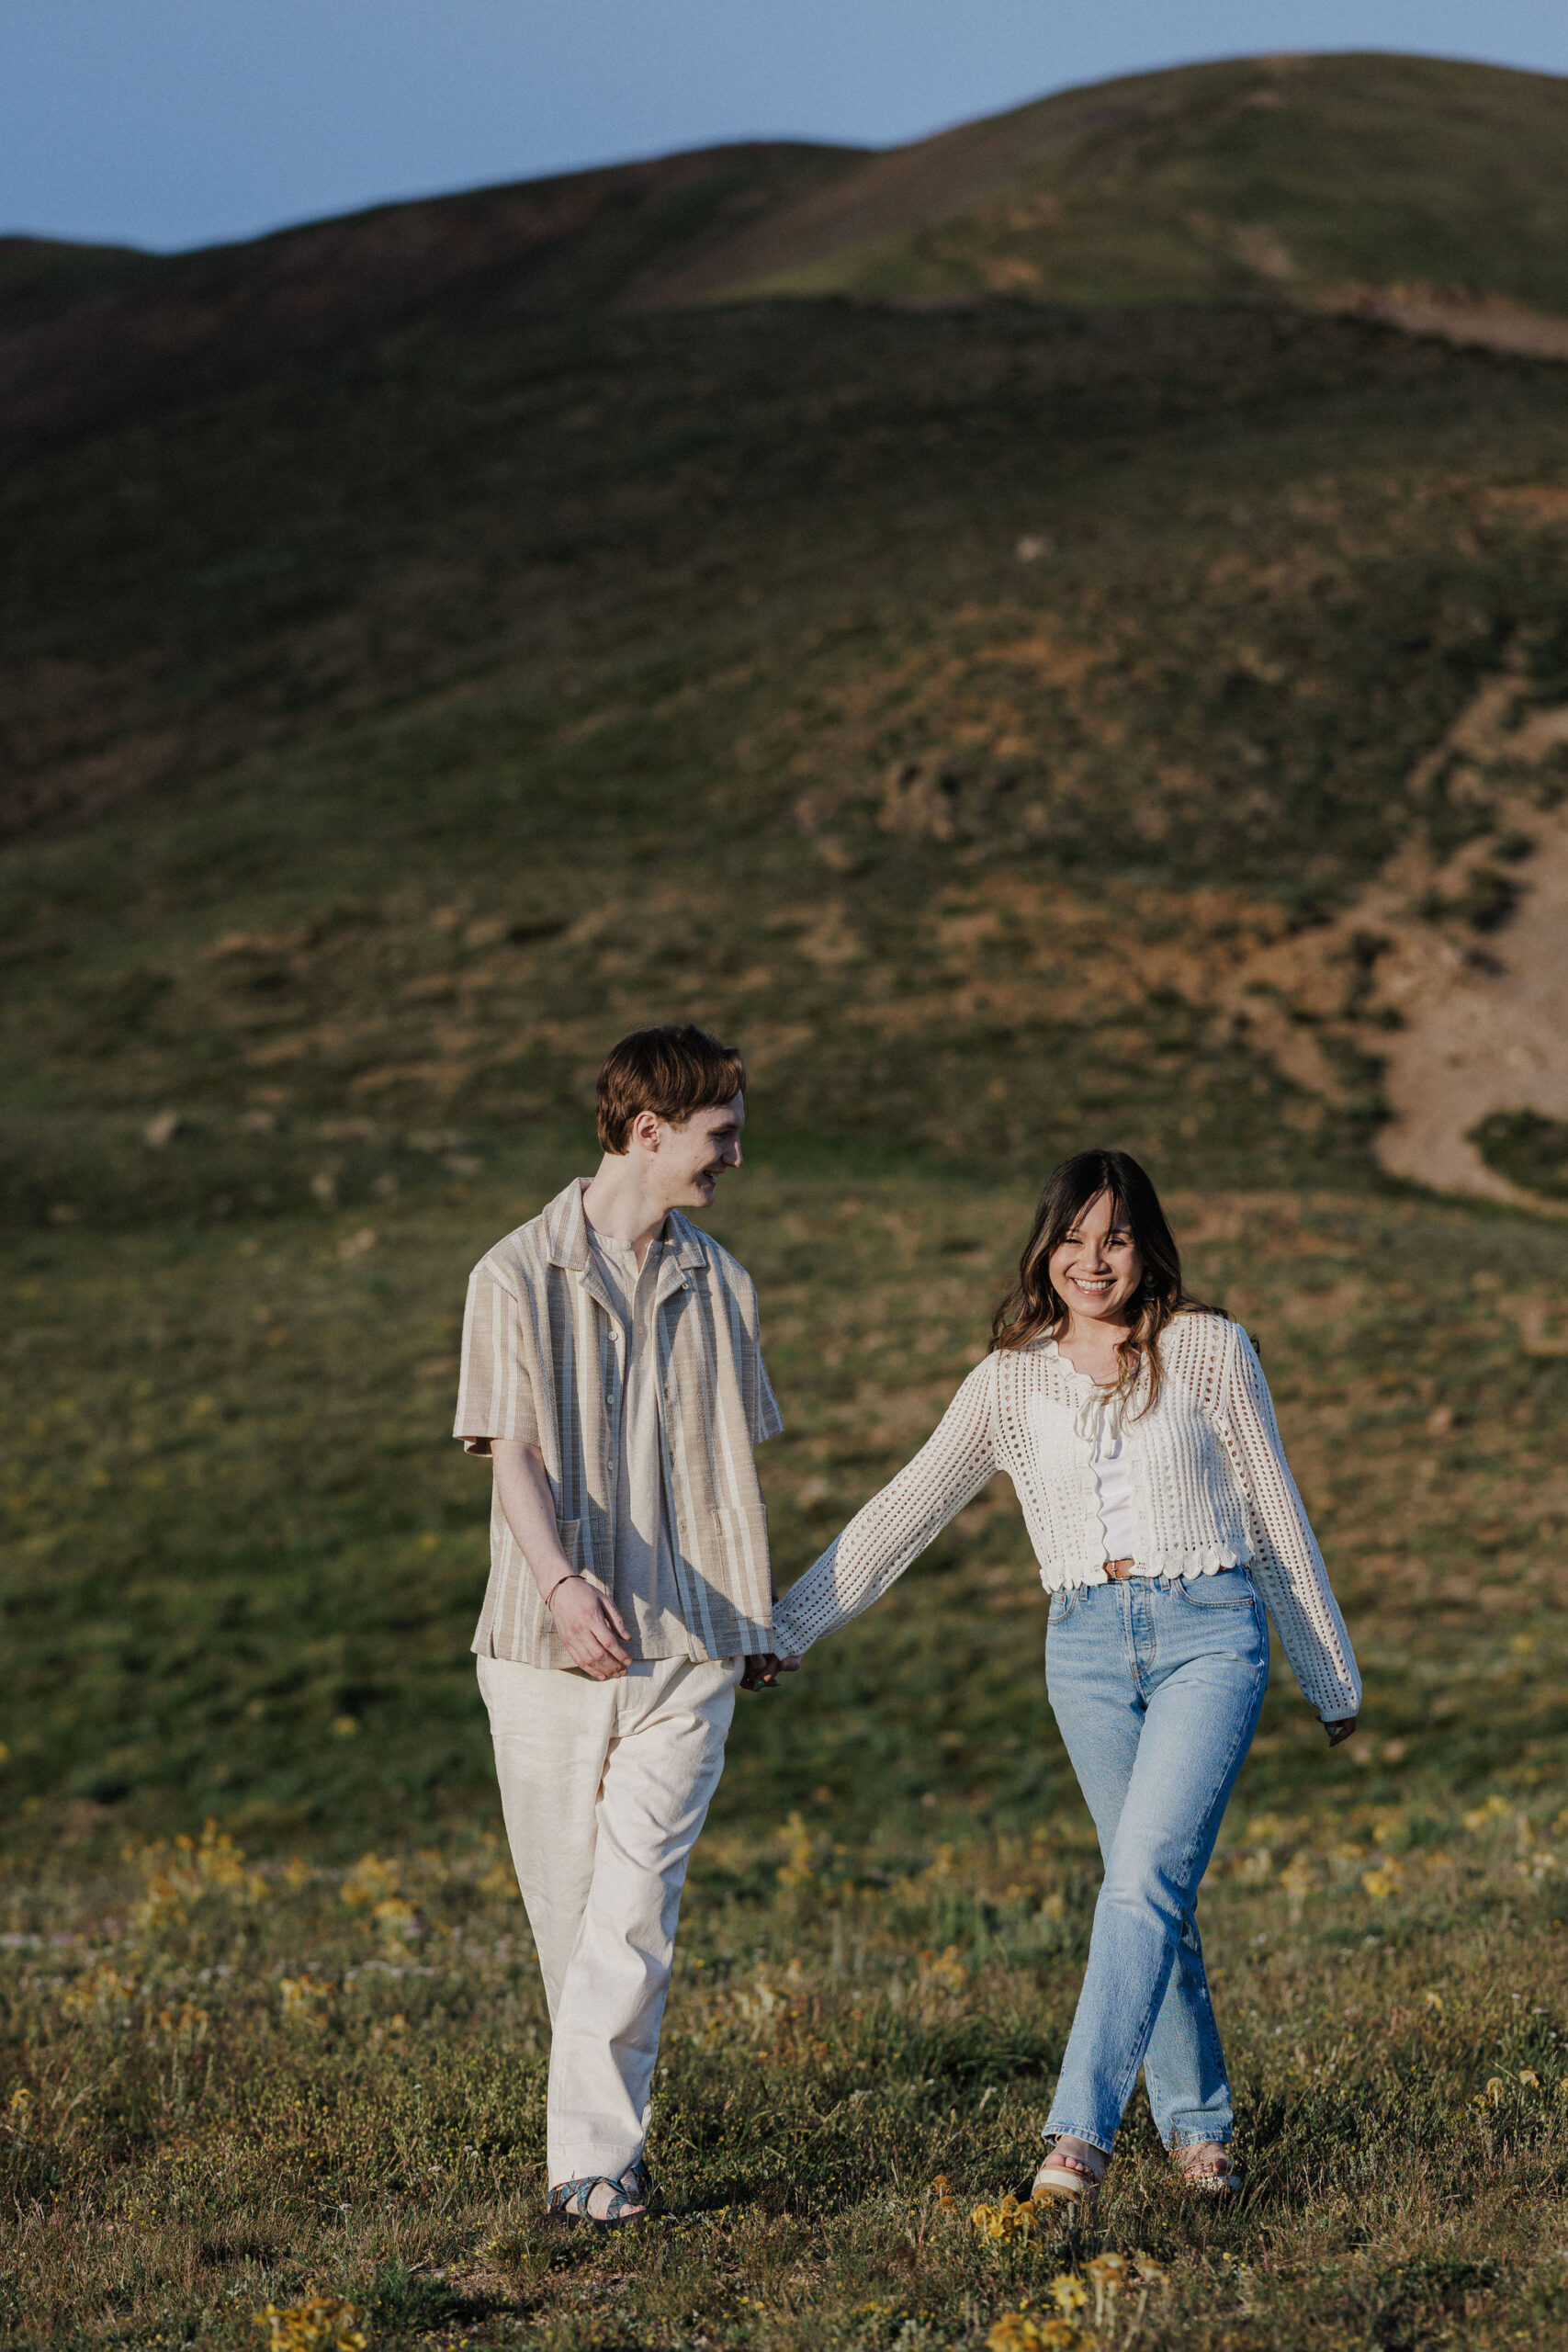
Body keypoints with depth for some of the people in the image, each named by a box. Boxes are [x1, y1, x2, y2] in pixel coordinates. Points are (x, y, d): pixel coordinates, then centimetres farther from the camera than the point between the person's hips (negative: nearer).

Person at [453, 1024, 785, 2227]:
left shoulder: (718, 1281, 10)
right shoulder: (519, 1273, -3)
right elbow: (513, 1451, -11)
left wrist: (763, 1607, 25)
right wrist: (559, 1580, -28)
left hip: (684, 1642, 2)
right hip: (548, 1637, -2)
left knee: (637, 1899, -10)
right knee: (565, 1896, 8)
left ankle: (595, 2155, -11)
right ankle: (613, 2112, 26)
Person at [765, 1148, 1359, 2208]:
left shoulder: (1210, 1350, 2)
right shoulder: (1011, 1383, 7)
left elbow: (1276, 1513, 8)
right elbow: (905, 1512, 9)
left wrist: (1333, 1675, 13)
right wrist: (790, 1627, 4)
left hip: (1209, 1631, -3)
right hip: (1088, 1645, 3)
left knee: (1146, 1875, -17)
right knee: (1158, 1894, 5)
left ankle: (1080, 2133, -23)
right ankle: (1198, 2122, 19)